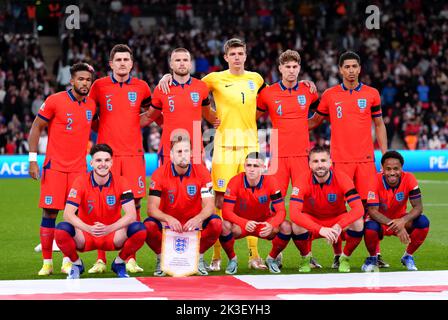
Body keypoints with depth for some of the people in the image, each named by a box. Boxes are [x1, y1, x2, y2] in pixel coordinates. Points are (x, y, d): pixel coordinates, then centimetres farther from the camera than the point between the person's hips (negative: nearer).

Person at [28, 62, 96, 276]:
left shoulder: (91, 105, 6)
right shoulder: (55, 101, -7)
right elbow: (36, 128, -3)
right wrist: (33, 160, -9)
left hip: (79, 168, 3)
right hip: (54, 167, -3)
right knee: (50, 212, -3)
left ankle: (68, 261, 8)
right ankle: (47, 262, 5)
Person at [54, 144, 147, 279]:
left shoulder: (120, 182, -9)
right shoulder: (81, 182, -11)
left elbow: (131, 215, -18)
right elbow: (68, 213, -20)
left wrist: (110, 228, -37)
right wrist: (88, 228, -39)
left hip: (112, 235, 1)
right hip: (86, 236, -1)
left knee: (139, 230, -28)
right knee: (61, 230, -31)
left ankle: (119, 263, 2)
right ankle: (76, 263, 0)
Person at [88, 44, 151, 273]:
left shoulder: (141, 87, 8)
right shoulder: (100, 86, 4)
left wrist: (134, 124, 10)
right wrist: (102, 130, 5)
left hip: (133, 153, 1)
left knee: (134, 205, -1)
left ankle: (131, 259, 6)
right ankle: (101, 260, 1)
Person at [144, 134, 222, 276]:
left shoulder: (201, 172, -10)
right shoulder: (160, 174, -12)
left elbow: (209, 205, -15)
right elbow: (152, 208, -18)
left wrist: (198, 219, -38)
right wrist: (168, 219, -39)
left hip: (193, 225, 1)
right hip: (168, 224, -1)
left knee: (216, 223, -27)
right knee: (149, 225, -31)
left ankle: (198, 257, -1)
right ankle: (161, 258, -2)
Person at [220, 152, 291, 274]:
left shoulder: (270, 182, -16)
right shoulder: (235, 182, -19)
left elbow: (281, 210, -18)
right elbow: (226, 211, -24)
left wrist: (271, 225, -40)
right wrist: (245, 223, -42)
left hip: (264, 224, 1)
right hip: (240, 225, -1)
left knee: (286, 227, -26)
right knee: (225, 226, -33)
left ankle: (272, 259, 2)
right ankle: (232, 260, -4)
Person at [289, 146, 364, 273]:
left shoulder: (342, 179, -21)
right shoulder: (302, 181, -23)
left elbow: (358, 209, -29)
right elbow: (294, 213, -34)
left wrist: (338, 226, -45)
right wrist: (320, 229, -46)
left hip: (338, 221, 1)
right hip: (312, 222, -1)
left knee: (358, 223, -30)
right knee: (297, 226, -33)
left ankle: (345, 258, -1)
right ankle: (305, 258, -1)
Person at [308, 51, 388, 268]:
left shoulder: (371, 94, 7)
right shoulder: (330, 95, 6)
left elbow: (379, 125, 13)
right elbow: (315, 120, 17)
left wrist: (385, 154, 7)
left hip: (366, 159, 1)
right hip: (340, 159, -1)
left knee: (369, 205, -2)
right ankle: (337, 255, 5)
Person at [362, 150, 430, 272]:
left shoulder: (409, 179, -17)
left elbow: (418, 207, -19)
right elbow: (373, 211, -27)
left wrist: (403, 221, -40)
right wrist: (395, 226, -40)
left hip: (401, 220, 2)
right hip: (380, 221, -2)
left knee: (423, 222, -25)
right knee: (370, 228, -37)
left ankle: (408, 256, 2)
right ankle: (372, 258, -2)